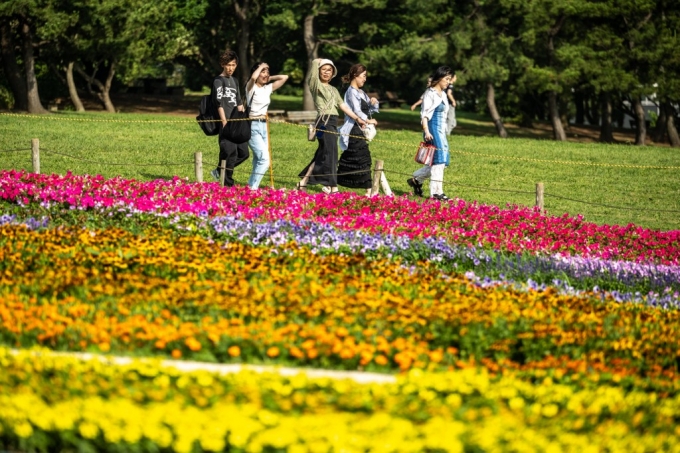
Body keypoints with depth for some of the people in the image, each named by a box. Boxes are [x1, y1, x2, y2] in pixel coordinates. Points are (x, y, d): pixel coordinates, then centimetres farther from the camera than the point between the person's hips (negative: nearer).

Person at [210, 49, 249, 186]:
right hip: (226, 122, -8)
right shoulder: (219, 81, -4)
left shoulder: (235, 81, 20)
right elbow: (219, 103, -11)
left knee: (243, 152, 6)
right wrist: (225, 122, -17)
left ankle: (219, 172, 19)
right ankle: (228, 184, -5)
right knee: (230, 153, -10)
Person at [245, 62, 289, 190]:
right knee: (264, 159, -17)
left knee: (258, 160, 7)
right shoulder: (251, 87, -5)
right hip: (253, 126, -7)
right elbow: (253, 77, -27)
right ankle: (252, 188, -14)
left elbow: (284, 77, 12)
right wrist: (260, 67, -10)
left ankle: (252, 186, 12)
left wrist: (269, 78, 10)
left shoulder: (268, 88, 12)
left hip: (264, 126, 7)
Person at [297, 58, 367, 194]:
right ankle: (333, 188, -11)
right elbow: (315, 62, -11)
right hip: (324, 122, -8)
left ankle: (303, 182, 16)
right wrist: (318, 62, 12)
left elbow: (343, 106, 17)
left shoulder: (333, 90, 22)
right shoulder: (316, 85, 0)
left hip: (333, 123, 8)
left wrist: (357, 118, 9)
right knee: (330, 154, -11)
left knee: (322, 155, 9)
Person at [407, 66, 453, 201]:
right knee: (439, 159, -12)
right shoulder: (430, 94, -8)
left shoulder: (443, 95, 17)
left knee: (442, 160, 9)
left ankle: (416, 179, 24)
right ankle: (436, 192, -9)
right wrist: (427, 131, -23)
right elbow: (424, 114, -13)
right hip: (433, 130, -9)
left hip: (441, 131, 9)